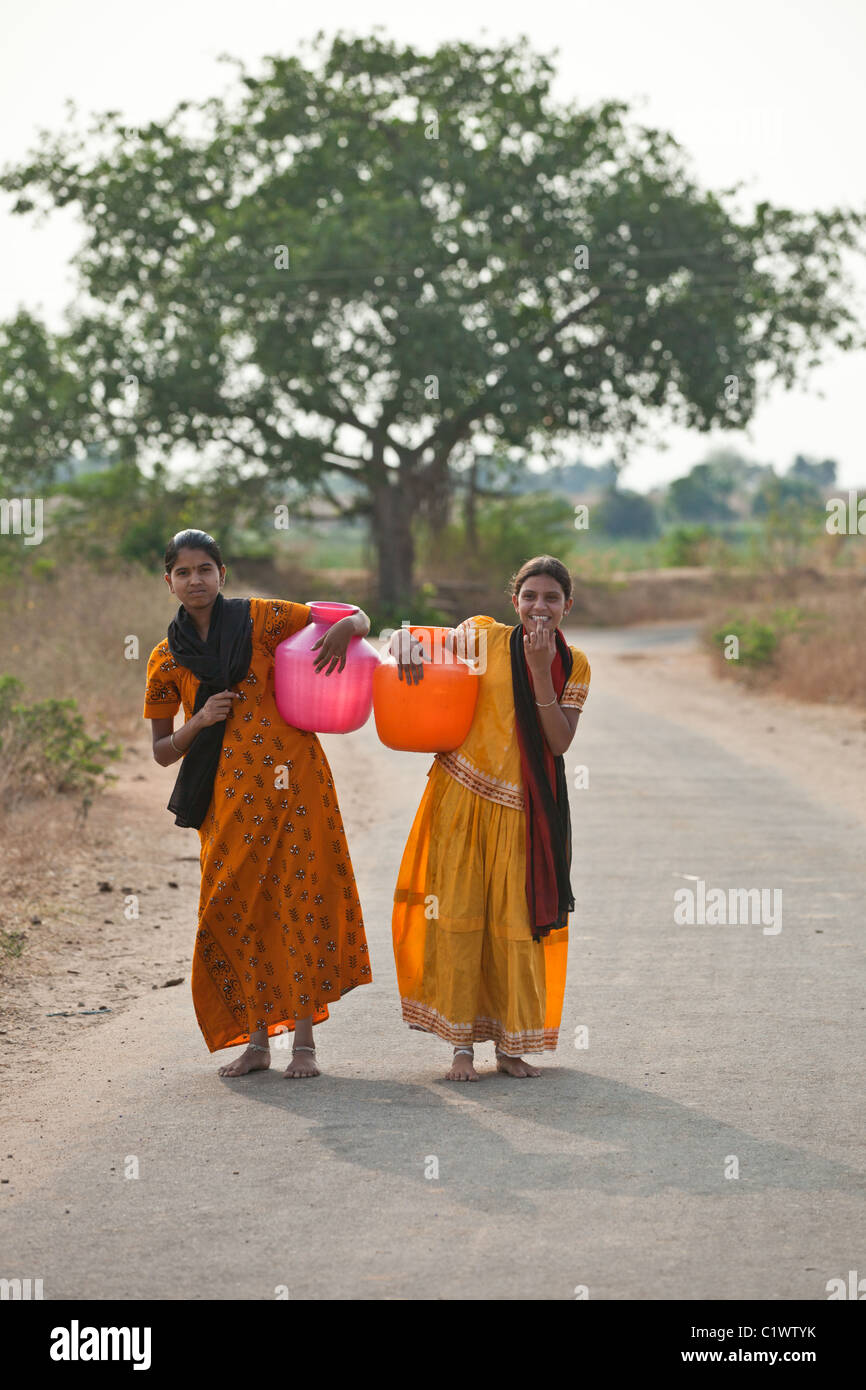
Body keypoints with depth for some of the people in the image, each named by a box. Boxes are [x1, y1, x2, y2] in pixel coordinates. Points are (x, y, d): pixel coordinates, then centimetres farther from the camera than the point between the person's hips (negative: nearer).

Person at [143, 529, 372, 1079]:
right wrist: (200, 721, -7)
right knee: (236, 910, 0)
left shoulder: (260, 618, 4)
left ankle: (304, 1040, 0)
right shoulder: (167, 659, 10)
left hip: (291, 777, -2)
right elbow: (163, 751, 12)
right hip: (228, 796, 2)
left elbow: (358, 619, 8)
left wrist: (345, 628, -16)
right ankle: (256, 1041, 11)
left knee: (301, 900, -5)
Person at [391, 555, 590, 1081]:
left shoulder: (574, 665, 5)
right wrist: (407, 641, -20)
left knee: (518, 919, 2)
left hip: (523, 809, 1)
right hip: (465, 796, -1)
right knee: (459, 913, -1)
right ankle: (462, 1045, 5)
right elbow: (413, 644, 4)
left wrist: (541, 670, -14)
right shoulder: (485, 635, 1)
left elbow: (559, 742, -6)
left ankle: (512, 1044, 14)